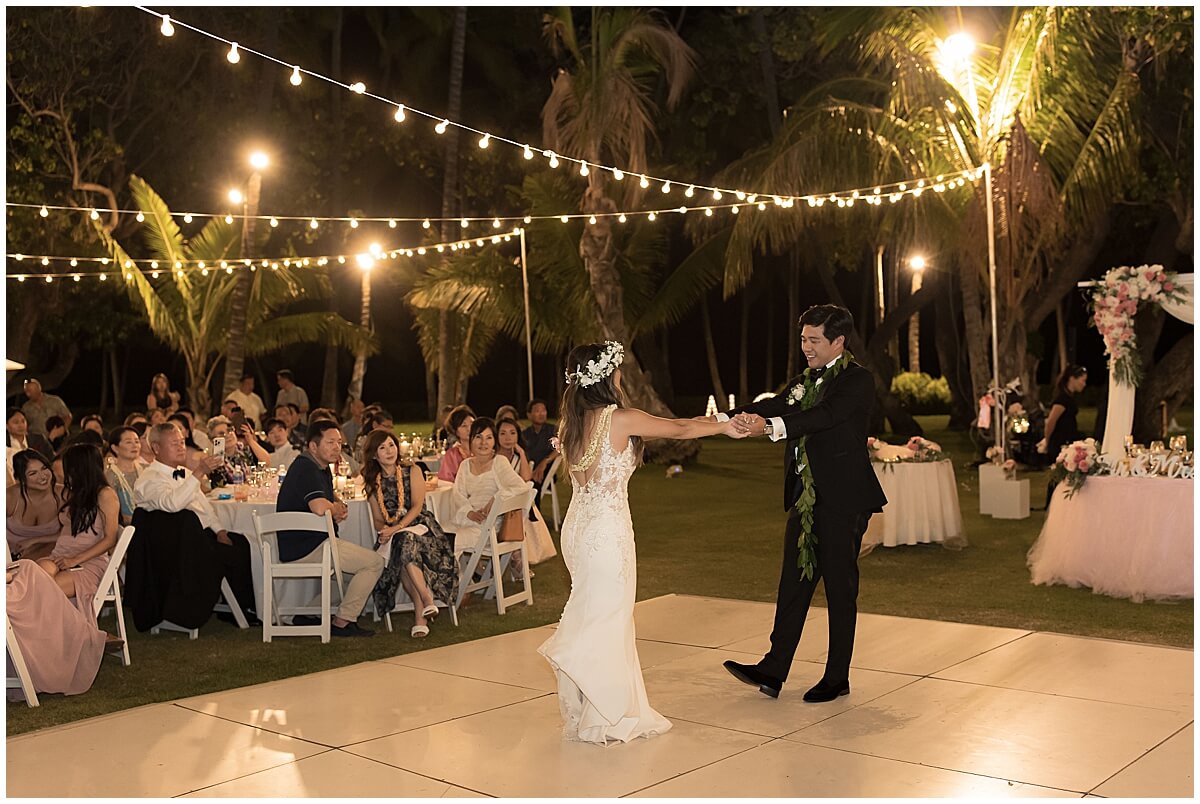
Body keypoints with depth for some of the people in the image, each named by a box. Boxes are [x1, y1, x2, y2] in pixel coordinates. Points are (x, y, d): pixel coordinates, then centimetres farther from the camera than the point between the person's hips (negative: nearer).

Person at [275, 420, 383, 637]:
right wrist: (336, 509, -9)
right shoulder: (306, 468, -18)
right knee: (374, 562, -9)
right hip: (305, 548, -11)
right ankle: (342, 623, -1)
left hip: (309, 544, 11)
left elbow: (332, 502, 27)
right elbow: (320, 508, -33)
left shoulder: (322, 468, 15)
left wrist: (339, 509, 2)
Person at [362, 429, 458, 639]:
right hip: (394, 537, 2)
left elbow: (417, 507, -6)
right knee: (399, 554, -34)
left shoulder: (413, 472, 5)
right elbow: (377, 520, 14)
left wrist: (396, 528, -19)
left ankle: (420, 613, -39)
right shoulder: (372, 483, 14)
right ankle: (427, 602, -35)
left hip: (420, 526, -2)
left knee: (406, 541, -37)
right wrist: (384, 530, -10)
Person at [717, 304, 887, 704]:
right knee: (794, 584, 8)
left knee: (840, 588, 3)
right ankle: (773, 671, 11)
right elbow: (772, 406, 5)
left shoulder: (858, 380, -9)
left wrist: (771, 425, -39)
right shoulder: (805, 380, 15)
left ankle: (837, 678, 14)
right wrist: (728, 418, -13)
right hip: (805, 498, 7)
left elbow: (826, 414, -25)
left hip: (842, 500, -7)